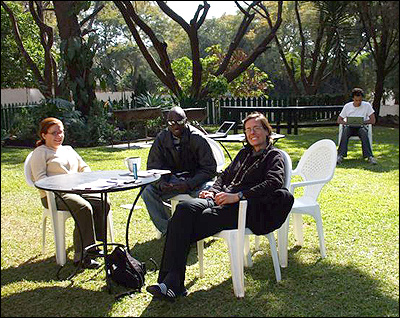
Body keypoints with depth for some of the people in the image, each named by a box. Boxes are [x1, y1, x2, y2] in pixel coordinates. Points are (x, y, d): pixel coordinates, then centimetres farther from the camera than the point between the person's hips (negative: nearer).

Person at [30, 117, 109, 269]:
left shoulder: (68, 149, 27)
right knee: (84, 208, -32)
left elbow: (84, 167, 28)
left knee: (103, 203, -19)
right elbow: (39, 179, -7)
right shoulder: (40, 152, 6)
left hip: (78, 190, 6)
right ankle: (81, 255, -28)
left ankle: (93, 244, -9)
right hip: (54, 195, -6)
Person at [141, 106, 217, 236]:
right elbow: (153, 166, 3)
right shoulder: (162, 138, -1)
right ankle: (167, 228, -11)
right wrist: (161, 183, -19)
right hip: (172, 179, 4)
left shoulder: (197, 138, -13)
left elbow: (210, 168, -13)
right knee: (147, 191, -20)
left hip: (195, 179, -3)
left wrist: (189, 184, -27)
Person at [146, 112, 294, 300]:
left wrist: (238, 196, -22)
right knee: (185, 208, -25)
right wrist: (213, 191, 7)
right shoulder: (244, 153, 30)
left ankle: (173, 284, -28)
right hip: (222, 201, 6)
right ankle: (170, 281, -32)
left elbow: (273, 182, -12)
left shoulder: (274, 156, 7)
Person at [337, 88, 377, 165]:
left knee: (364, 131, -37)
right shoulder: (347, 106, 5)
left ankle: (369, 156, -40)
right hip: (349, 127, 1)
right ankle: (340, 155, -42)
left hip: (361, 127, -1)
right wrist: (346, 123, -14)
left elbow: (373, 121, -2)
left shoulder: (367, 105, 1)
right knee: (345, 130, -35)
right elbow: (339, 120, 6)